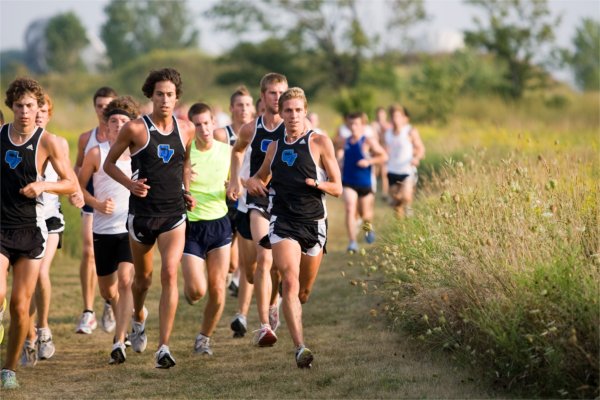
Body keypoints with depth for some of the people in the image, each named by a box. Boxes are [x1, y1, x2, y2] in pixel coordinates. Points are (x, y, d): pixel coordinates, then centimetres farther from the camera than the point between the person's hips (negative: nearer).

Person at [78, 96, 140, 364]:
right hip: (103, 230, 1)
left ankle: (119, 342, -23)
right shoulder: (96, 153, 0)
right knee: (107, 290, 12)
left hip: (131, 228, -1)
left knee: (125, 280, -21)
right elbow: (78, 186, 5)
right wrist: (98, 204, -11)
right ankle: (124, 323, 44)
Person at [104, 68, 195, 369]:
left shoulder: (187, 129, 4)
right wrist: (129, 183, -14)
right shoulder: (135, 129, -6)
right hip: (142, 214, -1)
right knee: (142, 277, 14)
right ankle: (139, 317, 49)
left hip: (174, 214, 1)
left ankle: (163, 347, -18)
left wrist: (187, 193, 10)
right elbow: (109, 164, 3)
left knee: (170, 274, -17)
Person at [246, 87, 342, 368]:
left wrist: (318, 184, -22)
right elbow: (262, 177, 28)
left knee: (305, 289, 12)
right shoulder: (275, 147, 10)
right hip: (282, 221, 1)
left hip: (314, 222, -1)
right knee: (290, 282, -19)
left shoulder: (320, 143, -1)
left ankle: (290, 313, 47)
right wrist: (253, 182, 4)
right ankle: (300, 348, -25)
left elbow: (337, 188, -1)